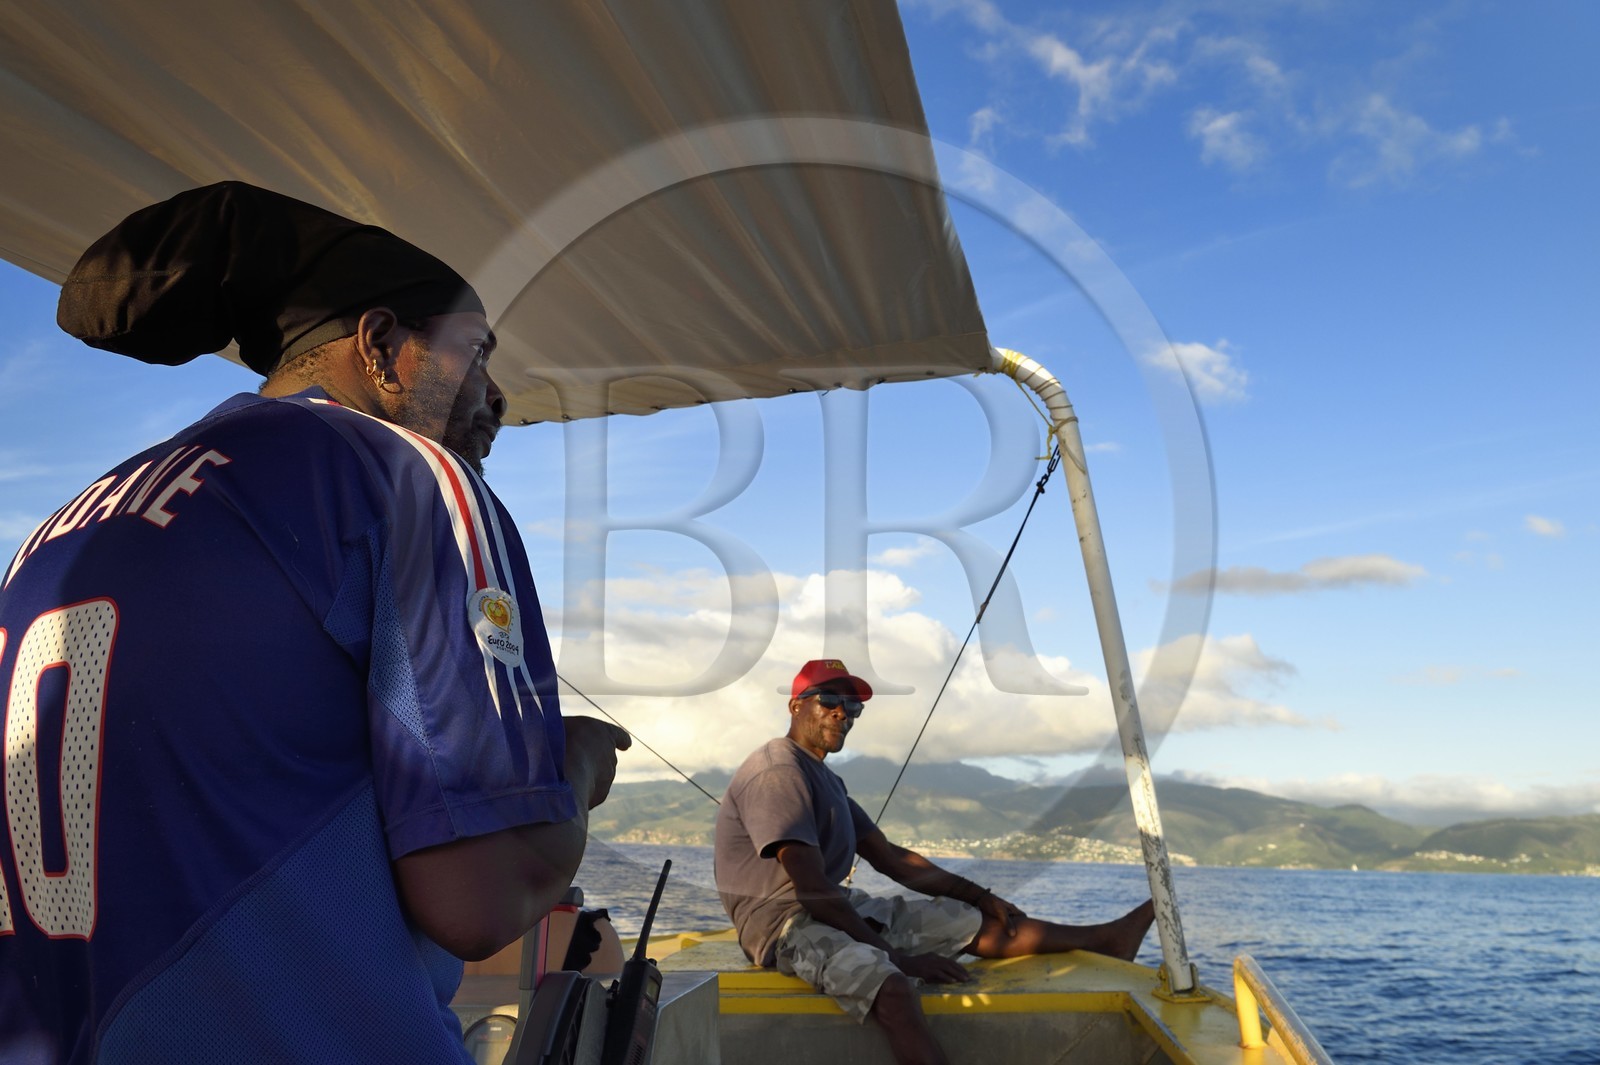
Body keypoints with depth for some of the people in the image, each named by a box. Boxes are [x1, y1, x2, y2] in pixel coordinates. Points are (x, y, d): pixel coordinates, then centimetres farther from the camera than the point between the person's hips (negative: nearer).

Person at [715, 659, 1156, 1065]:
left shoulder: (826, 780, 14)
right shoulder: (778, 773, -18)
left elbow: (891, 858, 15)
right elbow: (812, 890, -23)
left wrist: (978, 895, 10)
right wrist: (897, 956, -22)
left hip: (837, 909, 9)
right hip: (782, 920, -9)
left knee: (977, 922, 6)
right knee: (892, 988, -36)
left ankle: (1107, 937, 15)